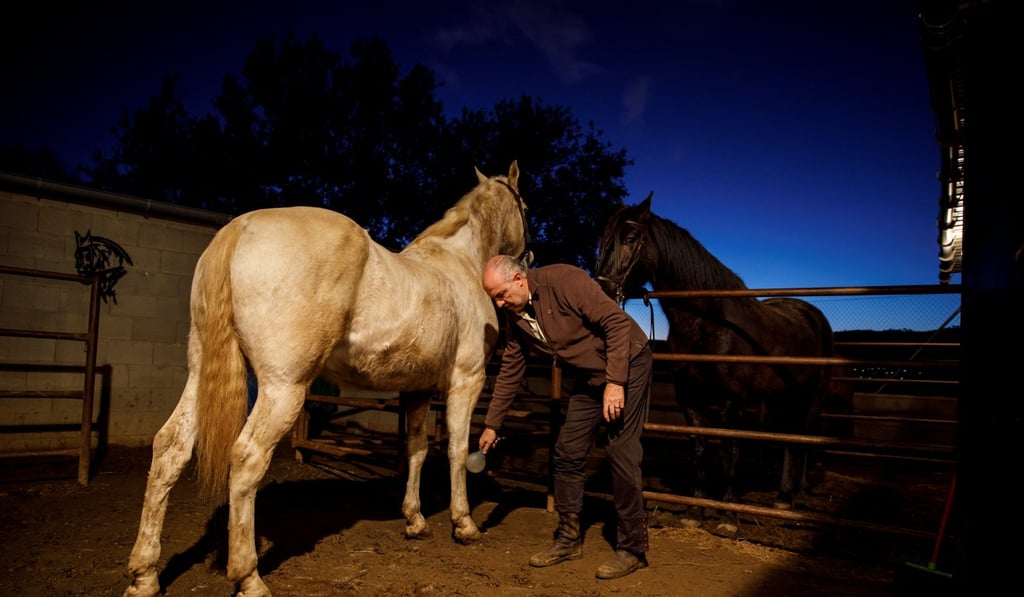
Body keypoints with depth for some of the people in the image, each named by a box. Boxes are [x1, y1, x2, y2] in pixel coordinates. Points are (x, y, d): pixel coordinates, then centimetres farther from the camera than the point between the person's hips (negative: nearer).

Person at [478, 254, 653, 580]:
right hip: (589, 376, 8)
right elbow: (509, 372, 8)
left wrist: (615, 382, -27)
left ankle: (632, 548, 5)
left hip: (627, 364, -7)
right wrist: (491, 425, 9)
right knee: (567, 452, 5)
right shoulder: (515, 316, -1)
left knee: (621, 452, -8)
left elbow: (618, 322, -25)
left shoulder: (565, 280, -24)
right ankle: (568, 537, 19)